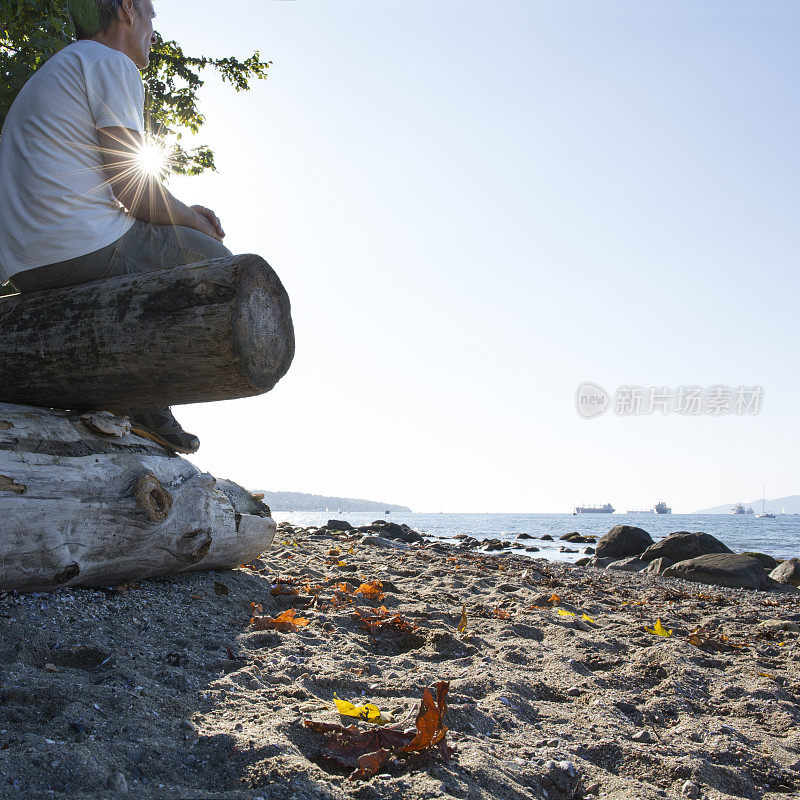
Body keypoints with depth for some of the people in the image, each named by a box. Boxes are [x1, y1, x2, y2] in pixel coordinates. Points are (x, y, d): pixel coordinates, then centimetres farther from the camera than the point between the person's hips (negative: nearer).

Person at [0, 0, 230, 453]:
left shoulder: (56, 71, 28)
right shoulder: (112, 63, -3)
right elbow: (138, 193, -10)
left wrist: (182, 214, 19)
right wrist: (193, 220, 8)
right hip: (87, 247, -10)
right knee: (214, 260, 8)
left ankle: (150, 408, 16)